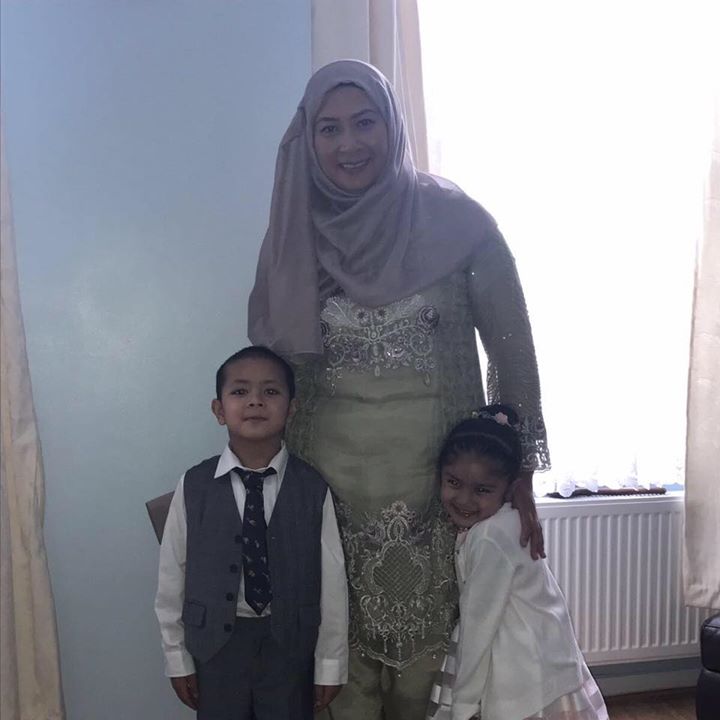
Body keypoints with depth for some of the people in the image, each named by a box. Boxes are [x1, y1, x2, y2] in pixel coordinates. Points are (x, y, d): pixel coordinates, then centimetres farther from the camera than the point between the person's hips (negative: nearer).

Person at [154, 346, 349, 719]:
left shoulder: (313, 488, -10)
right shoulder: (194, 485, -9)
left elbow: (332, 582, -5)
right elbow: (172, 577, -2)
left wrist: (330, 664, 0)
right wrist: (177, 657, 2)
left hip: (289, 642, 0)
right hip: (216, 642, 0)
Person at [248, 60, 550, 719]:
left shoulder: (454, 220, -6)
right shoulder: (295, 234, 1)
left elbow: (512, 352, -3)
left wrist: (521, 484, -3)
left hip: (440, 474, -1)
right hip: (331, 477, 2)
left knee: (429, 645, 9)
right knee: (344, 648, 10)